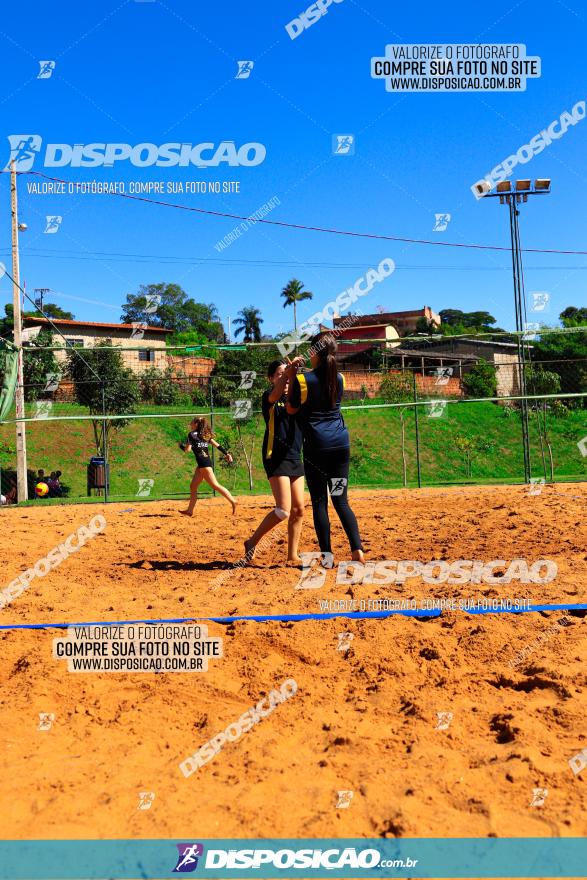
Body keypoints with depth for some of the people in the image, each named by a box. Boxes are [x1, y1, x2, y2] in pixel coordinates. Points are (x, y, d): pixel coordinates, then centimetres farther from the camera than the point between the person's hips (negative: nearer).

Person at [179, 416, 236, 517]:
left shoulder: (192, 434, -5)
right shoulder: (205, 435, 16)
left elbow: (187, 449, -8)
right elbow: (217, 445, 10)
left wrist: (181, 445, 12)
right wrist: (227, 453, 8)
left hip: (204, 463, -9)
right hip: (201, 464, 9)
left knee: (215, 485, -9)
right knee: (193, 486, 11)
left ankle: (233, 501, -12)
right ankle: (190, 511, 12)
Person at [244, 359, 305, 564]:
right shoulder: (268, 397, -5)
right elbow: (275, 395, -29)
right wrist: (288, 372, -48)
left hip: (295, 457, 7)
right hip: (276, 457, -7)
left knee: (298, 509, 6)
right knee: (283, 510, -14)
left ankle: (292, 554, 16)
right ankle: (252, 542, 3)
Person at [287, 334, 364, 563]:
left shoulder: (303, 380, -7)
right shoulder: (339, 378, 7)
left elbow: (291, 409, 5)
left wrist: (292, 377, 9)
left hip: (316, 446, -4)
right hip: (341, 443, 4)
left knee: (319, 502, 3)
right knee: (341, 501, 9)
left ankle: (327, 555, 3)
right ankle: (357, 550, -3)